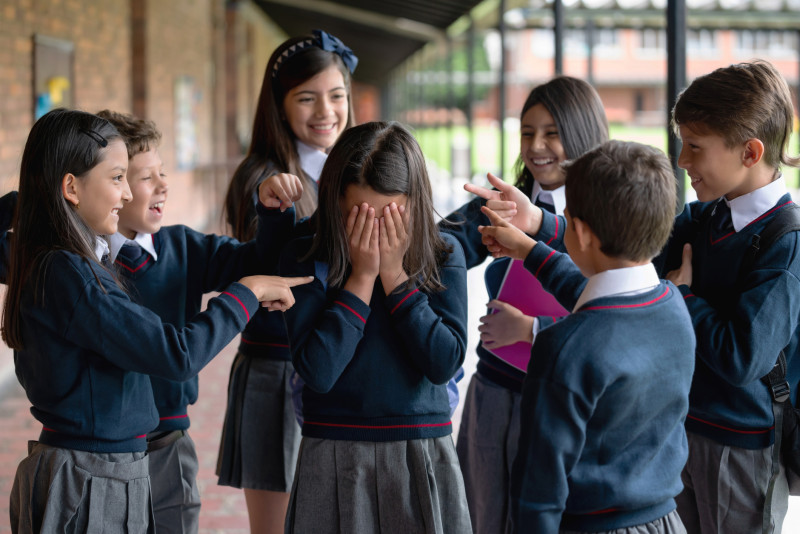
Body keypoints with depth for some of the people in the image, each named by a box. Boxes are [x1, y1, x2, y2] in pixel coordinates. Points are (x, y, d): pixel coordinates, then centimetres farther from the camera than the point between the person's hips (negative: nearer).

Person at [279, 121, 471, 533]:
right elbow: (317, 372, -14)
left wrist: (395, 275, -13)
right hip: (332, 460, -1)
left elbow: (444, 364, -11)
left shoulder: (443, 255, -1)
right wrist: (363, 276, -14)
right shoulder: (305, 259, -5)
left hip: (423, 455, 1)